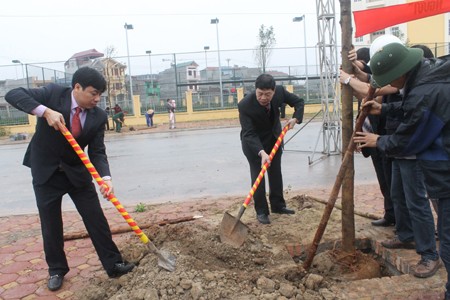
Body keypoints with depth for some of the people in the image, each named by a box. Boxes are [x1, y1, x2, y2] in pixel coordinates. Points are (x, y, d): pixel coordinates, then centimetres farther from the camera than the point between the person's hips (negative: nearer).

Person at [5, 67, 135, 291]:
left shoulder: (98, 116, -10)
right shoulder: (53, 93, -15)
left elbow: (97, 151, -11)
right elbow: (12, 94, -19)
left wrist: (105, 177, -29)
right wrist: (45, 111, -34)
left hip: (77, 171, 2)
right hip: (46, 172, -1)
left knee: (96, 219, 1)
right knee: (50, 224, 7)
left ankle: (113, 264, 13)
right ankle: (56, 270, 26)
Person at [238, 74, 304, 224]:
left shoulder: (280, 91, -23)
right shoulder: (245, 105, -34)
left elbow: (299, 102, -5)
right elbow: (249, 134, -34)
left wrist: (295, 118, -23)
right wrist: (261, 153, -47)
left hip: (274, 138, 5)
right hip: (253, 142, -4)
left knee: (276, 173, 12)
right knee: (257, 175, -5)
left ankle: (278, 205, 27)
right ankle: (261, 211, 7)